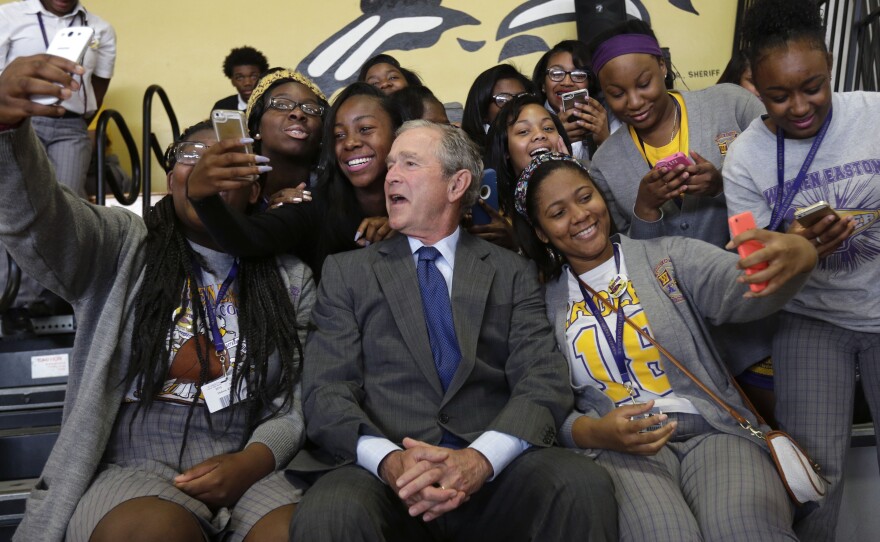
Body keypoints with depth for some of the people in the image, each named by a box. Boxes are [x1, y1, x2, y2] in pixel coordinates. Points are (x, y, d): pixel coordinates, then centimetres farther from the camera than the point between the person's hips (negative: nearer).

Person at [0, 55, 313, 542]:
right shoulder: (120, 247, 6)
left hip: (250, 474, 2)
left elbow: (300, 401, 7)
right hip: (131, 473, -1)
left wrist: (252, 461, -12)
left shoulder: (291, 280, 10)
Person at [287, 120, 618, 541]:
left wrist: (481, 458, -19)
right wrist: (389, 459, -18)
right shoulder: (346, 272, 12)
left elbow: (543, 381, 0)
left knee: (583, 485, -29)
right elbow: (326, 391, 2)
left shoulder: (512, 273, 12)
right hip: (382, 472, 1)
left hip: (493, 470, 0)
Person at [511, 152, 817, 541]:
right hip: (618, 450, 0)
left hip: (712, 431, 0)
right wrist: (592, 433, -12)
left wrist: (794, 255, -35)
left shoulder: (667, 257, 7)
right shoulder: (545, 302, 11)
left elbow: (741, 290, -12)